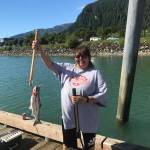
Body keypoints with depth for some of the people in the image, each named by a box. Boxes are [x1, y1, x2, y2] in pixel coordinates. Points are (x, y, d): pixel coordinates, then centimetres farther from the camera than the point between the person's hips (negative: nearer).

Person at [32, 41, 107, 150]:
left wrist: (84, 99, -25)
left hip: (88, 118, -3)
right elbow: (51, 64, -4)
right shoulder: (67, 68, 2)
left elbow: (102, 96, -14)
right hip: (68, 116, 3)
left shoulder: (95, 73, -10)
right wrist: (40, 50, -17)